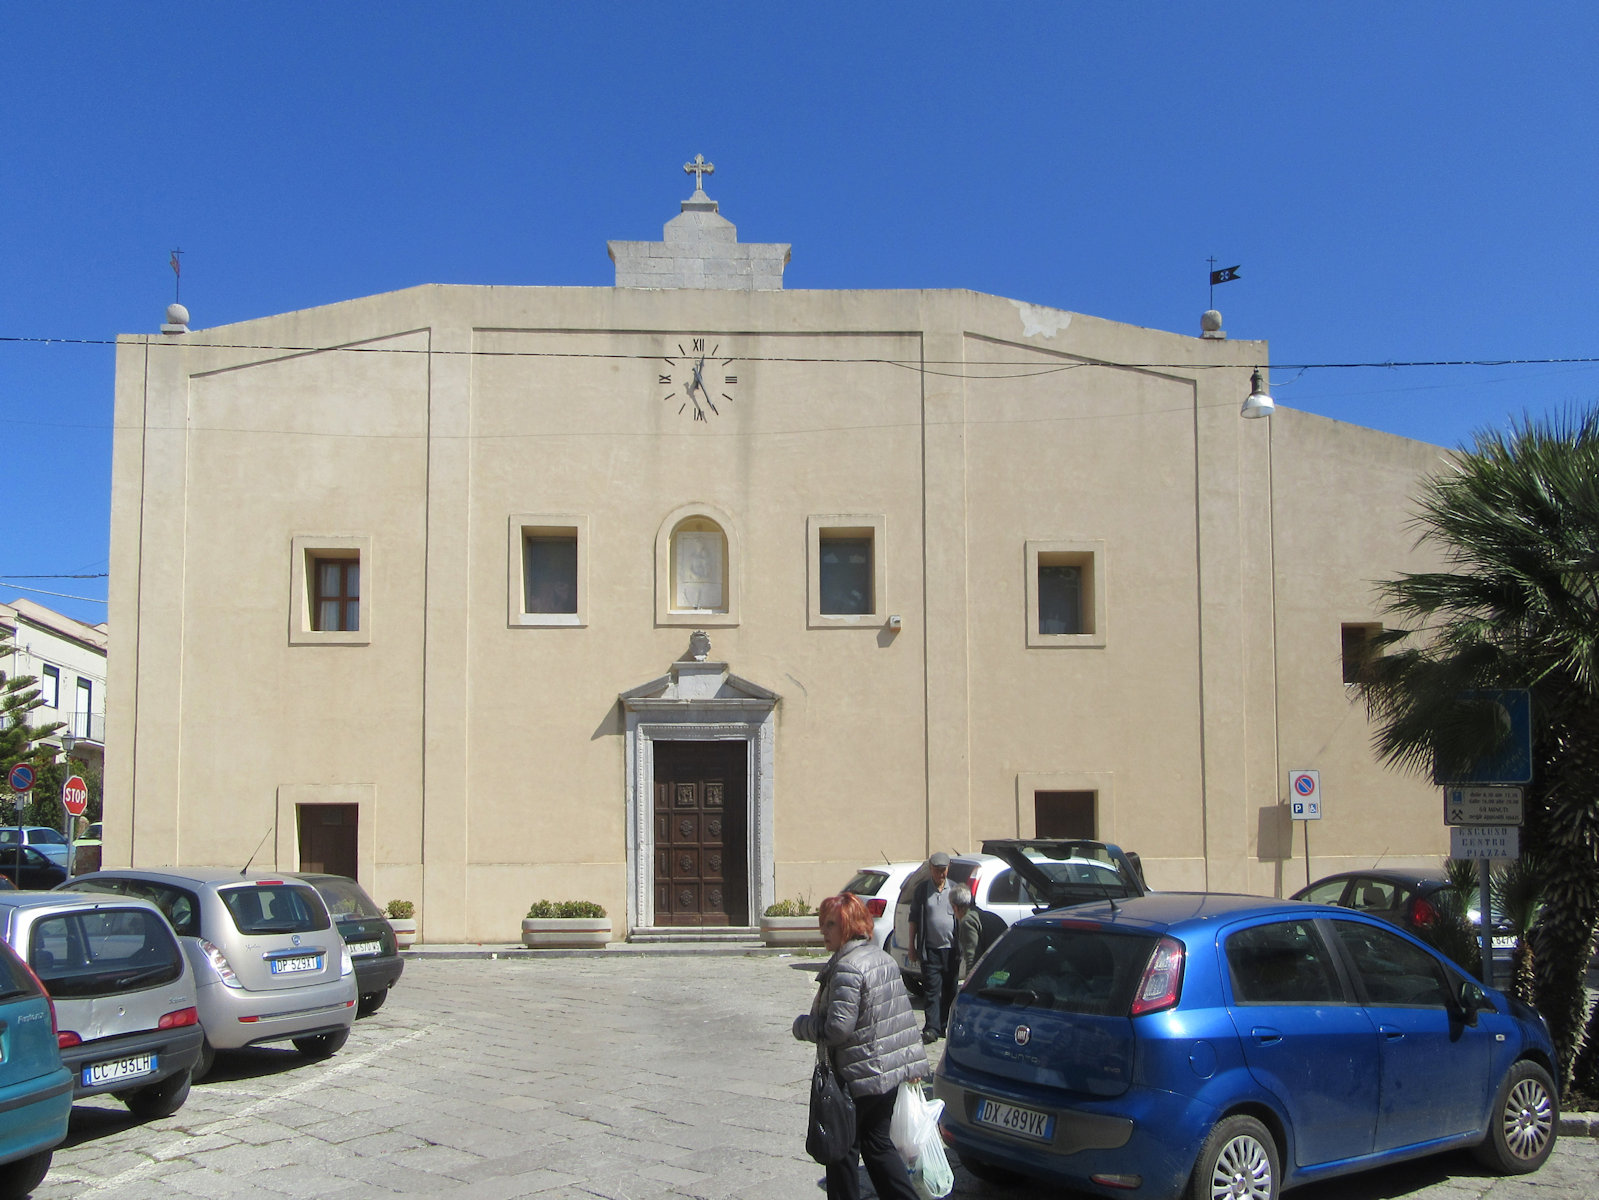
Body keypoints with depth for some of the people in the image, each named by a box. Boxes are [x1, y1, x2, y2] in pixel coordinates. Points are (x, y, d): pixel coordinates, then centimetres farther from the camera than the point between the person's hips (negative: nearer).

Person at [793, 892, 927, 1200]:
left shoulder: (847, 969, -21)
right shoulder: (884, 959, 9)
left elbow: (837, 1028, -26)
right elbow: (904, 1013, 14)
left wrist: (801, 1025, -8)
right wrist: (914, 1063, 19)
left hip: (858, 1079, -9)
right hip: (890, 1074, 9)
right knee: (878, 1142, 19)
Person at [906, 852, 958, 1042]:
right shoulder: (922, 889, 3)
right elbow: (914, 918, 7)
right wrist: (912, 945, 3)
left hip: (951, 948, 2)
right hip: (930, 949, -2)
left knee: (950, 990, 8)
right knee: (932, 990, -7)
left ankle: (946, 1026, 18)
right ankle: (932, 1028, -10)